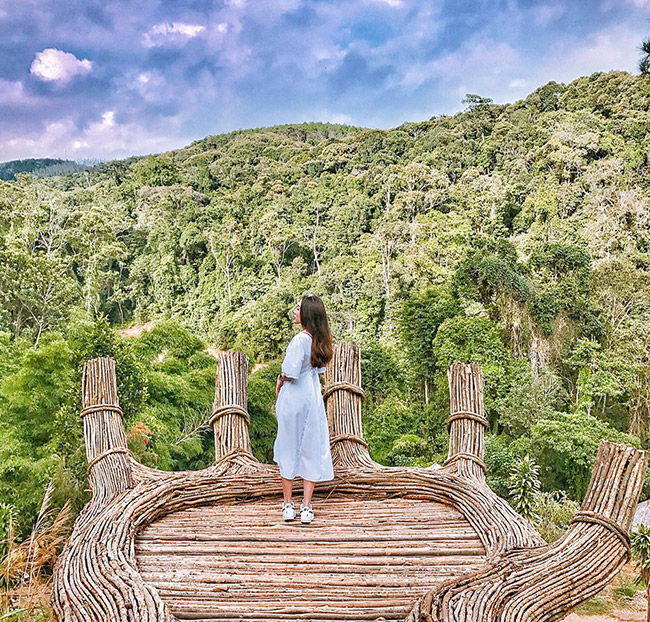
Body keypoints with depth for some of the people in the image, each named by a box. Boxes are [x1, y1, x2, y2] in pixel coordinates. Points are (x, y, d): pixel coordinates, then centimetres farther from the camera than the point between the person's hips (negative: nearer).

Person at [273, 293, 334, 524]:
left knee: (288, 448, 8)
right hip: (313, 395, 6)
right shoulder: (320, 339, 2)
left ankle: (288, 505, 16)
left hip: (293, 397, -6)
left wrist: (280, 380, 0)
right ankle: (306, 506, 12)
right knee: (310, 449, 10)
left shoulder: (300, 339, -21)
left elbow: (290, 373, -22)